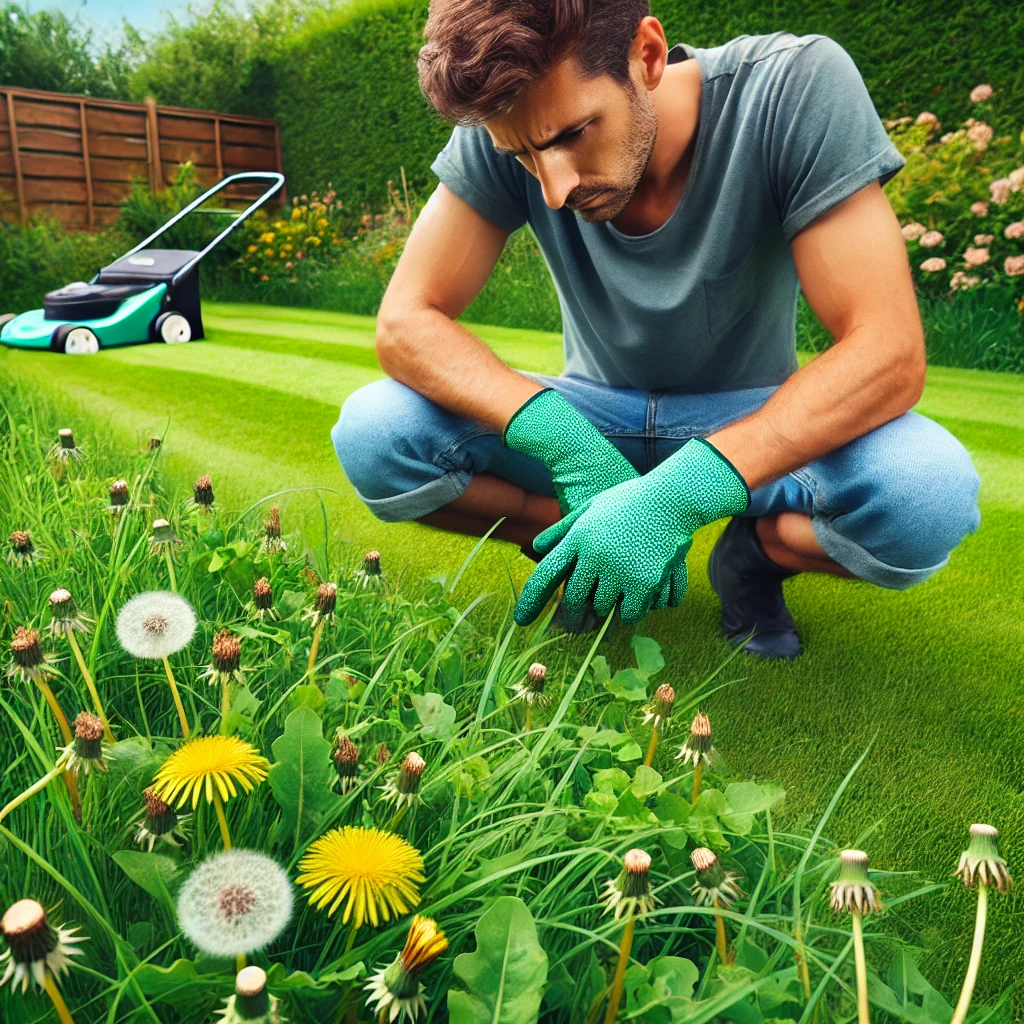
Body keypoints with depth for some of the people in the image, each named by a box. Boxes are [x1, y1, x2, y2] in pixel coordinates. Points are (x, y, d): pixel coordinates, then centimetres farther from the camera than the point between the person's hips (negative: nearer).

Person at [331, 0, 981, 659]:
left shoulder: (798, 88, -23)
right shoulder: (504, 127, -18)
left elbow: (890, 352, -28)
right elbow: (405, 321, -19)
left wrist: (681, 493, -40)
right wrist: (570, 446, -35)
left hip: (753, 421, -1)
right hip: (598, 415, 2)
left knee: (930, 491, -34)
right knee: (371, 435, -22)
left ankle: (755, 554, 0)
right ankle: (596, 554, -1)